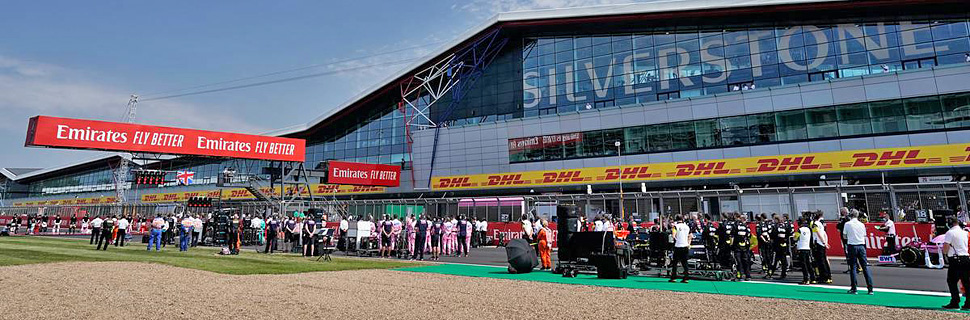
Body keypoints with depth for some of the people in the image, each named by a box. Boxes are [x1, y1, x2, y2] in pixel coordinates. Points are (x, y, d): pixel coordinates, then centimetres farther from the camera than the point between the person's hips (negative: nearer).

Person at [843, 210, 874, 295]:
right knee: (865, 267, 5)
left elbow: (844, 236, 3)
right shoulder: (862, 224, 6)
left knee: (853, 267, 2)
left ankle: (854, 289, 3)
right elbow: (864, 236, 13)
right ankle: (870, 288, 4)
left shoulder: (847, 224, -4)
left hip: (852, 246, -3)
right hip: (861, 246, 3)